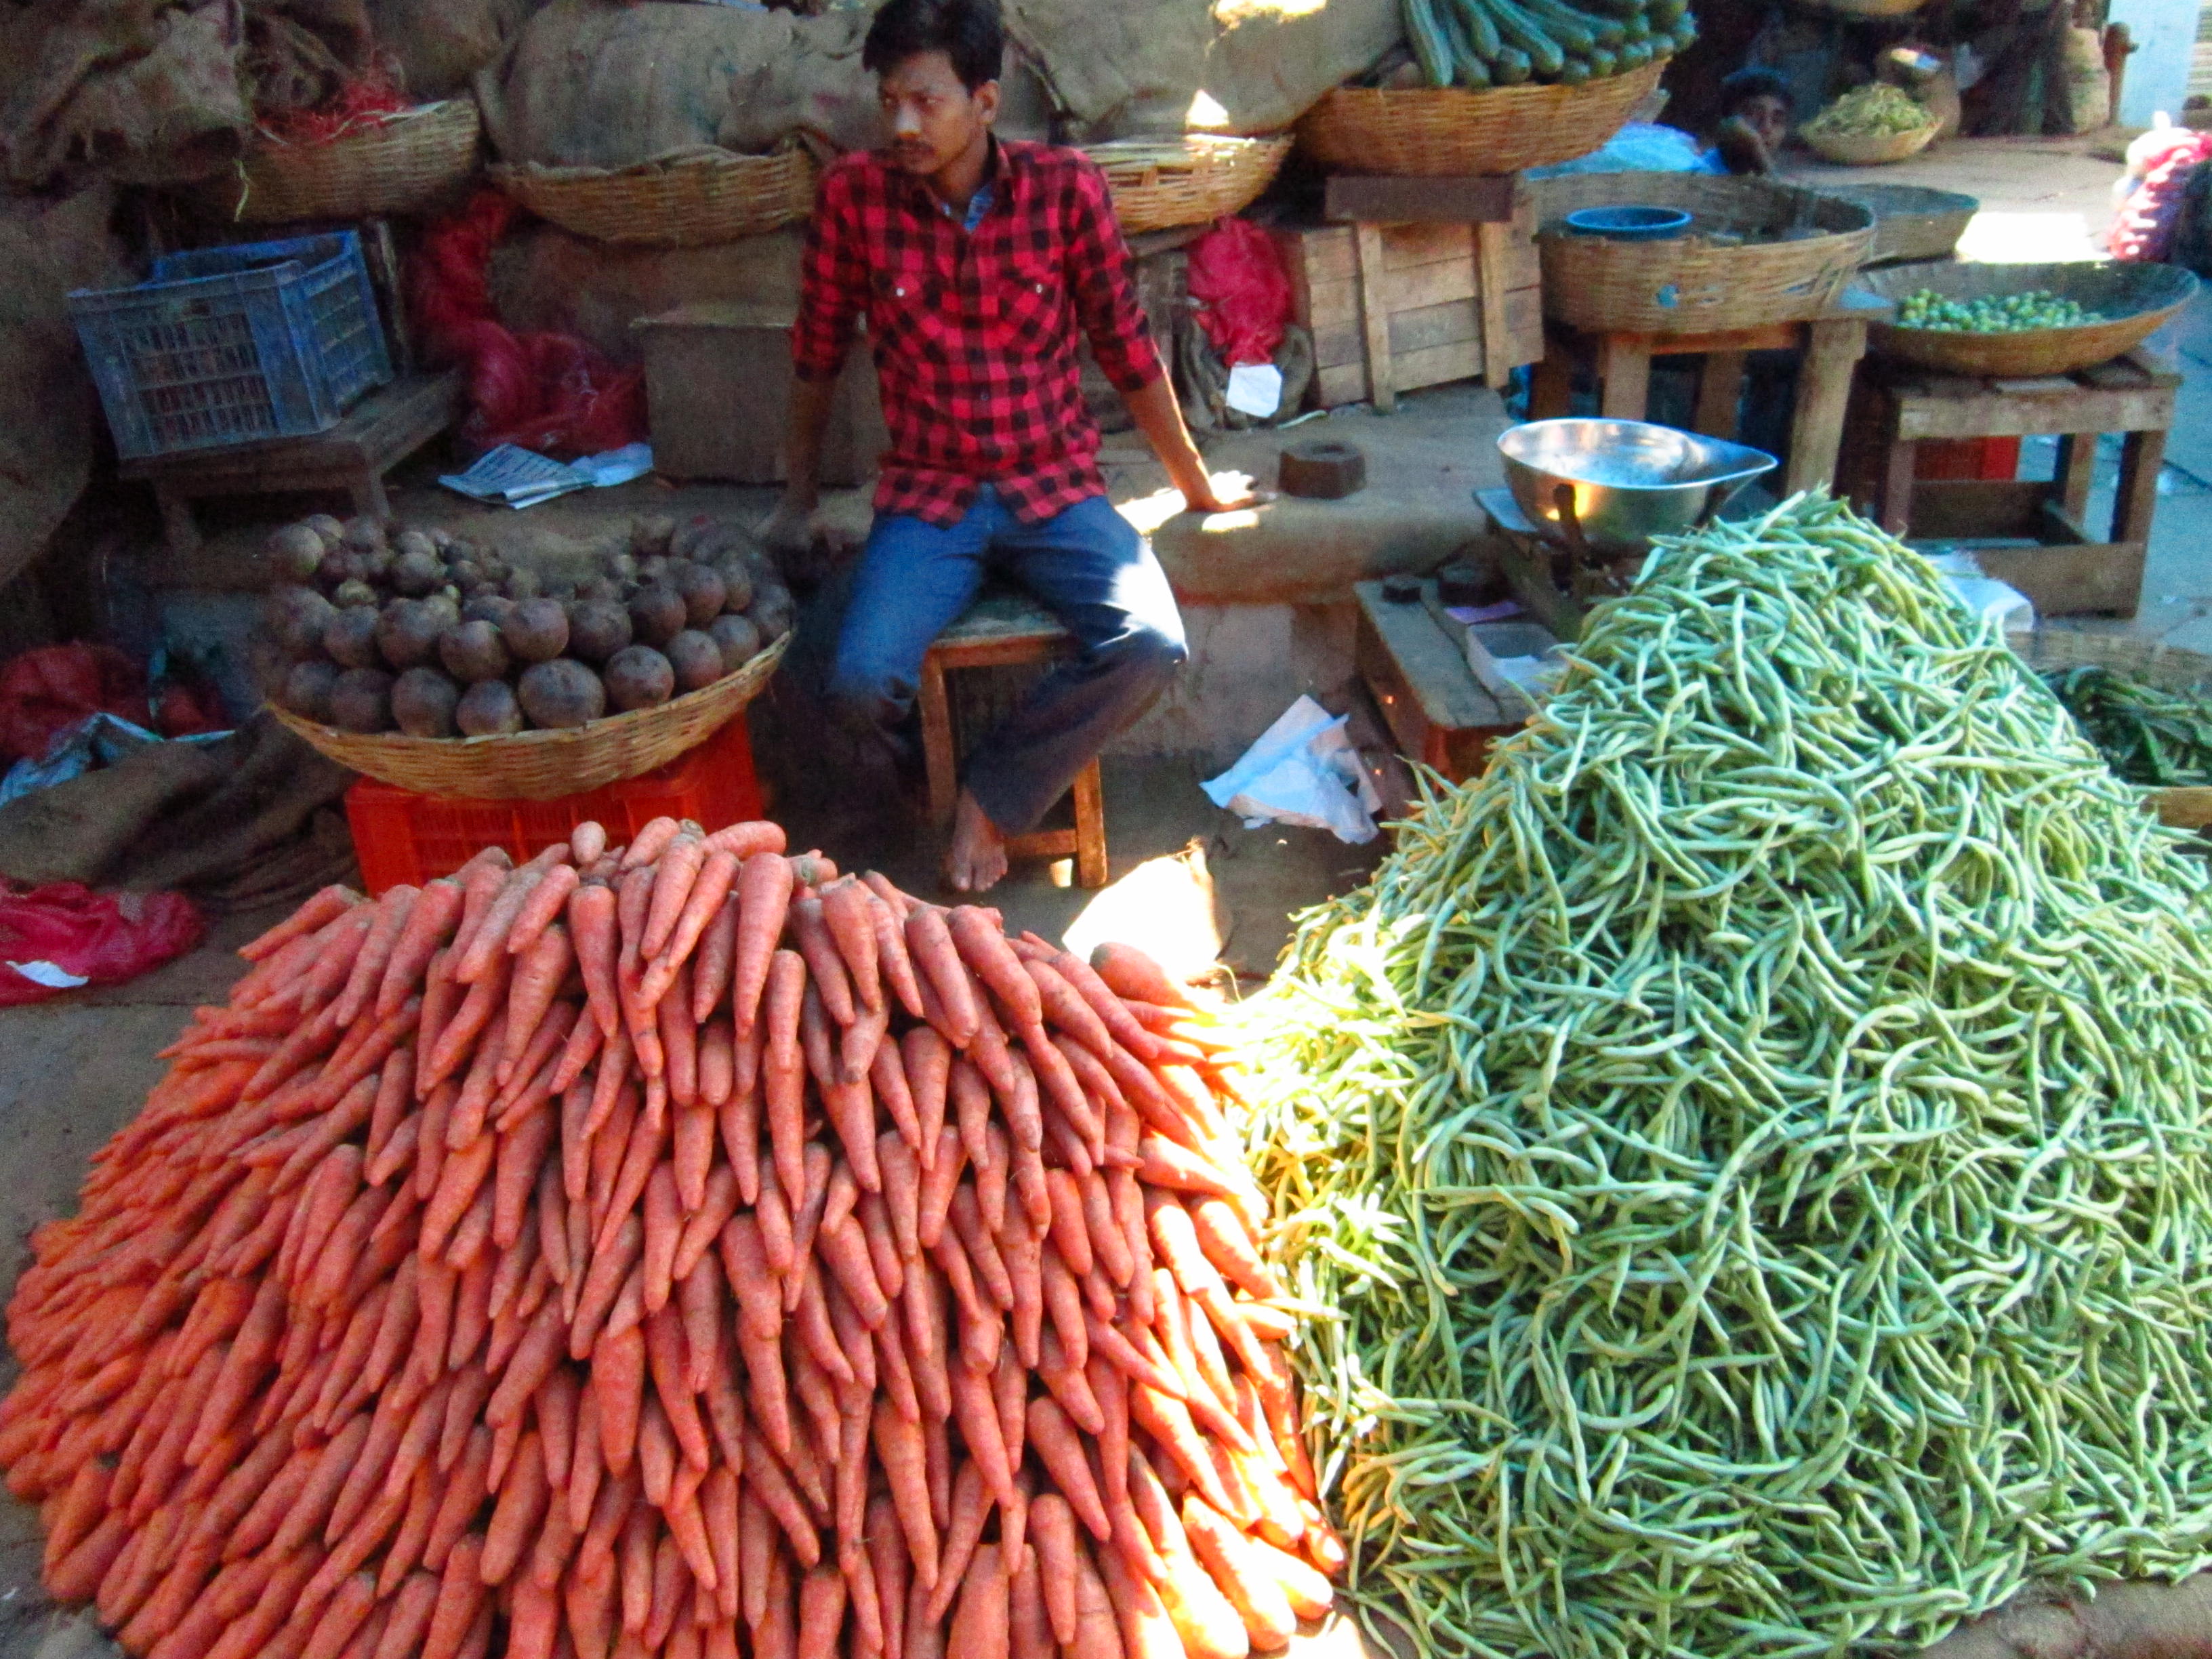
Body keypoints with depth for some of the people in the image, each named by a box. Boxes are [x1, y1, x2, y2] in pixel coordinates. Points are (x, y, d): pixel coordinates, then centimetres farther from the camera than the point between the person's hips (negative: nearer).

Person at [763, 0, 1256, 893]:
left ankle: (991, 795, -3)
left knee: (1150, 646, -26)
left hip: (1057, 488, 1)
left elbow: (1127, 350, 3)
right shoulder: (853, 194, -6)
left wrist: (1197, 484, 12)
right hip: (927, 494, 0)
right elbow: (817, 356, 8)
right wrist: (800, 497, 17)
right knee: (861, 687, -26)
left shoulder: (1066, 187, -7)